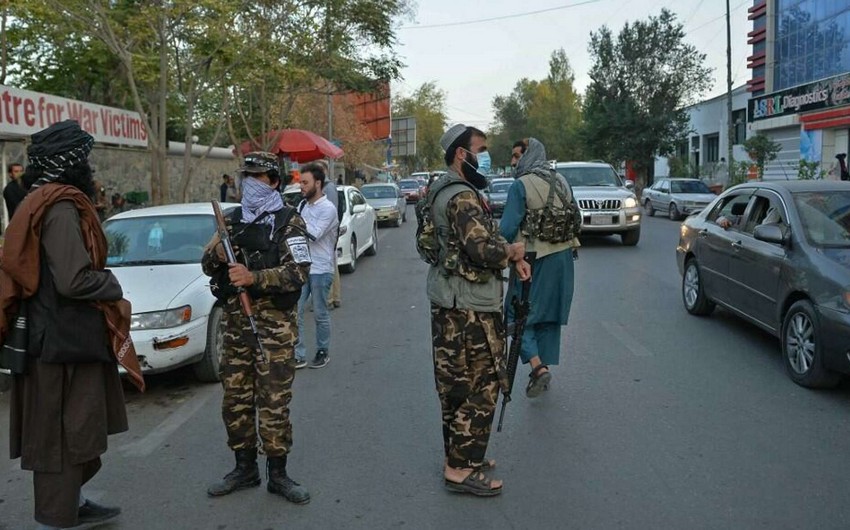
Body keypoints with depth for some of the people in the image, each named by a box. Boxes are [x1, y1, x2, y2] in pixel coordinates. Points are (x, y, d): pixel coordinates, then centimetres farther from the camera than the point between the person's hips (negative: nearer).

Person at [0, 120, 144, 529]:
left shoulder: (43, 202, 12)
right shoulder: (61, 207, -18)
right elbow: (73, 279, -26)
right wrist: (114, 286, -8)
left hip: (58, 335, 10)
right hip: (64, 340, -10)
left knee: (69, 430, 21)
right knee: (61, 433, 1)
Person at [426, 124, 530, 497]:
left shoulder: (446, 191, 16)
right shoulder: (462, 197, -18)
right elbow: (484, 249, -26)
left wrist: (509, 256, 3)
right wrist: (513, 251, -6)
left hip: (449, 304, 11)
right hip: (469, 310, -10)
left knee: (456, 385, 17)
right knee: (480, 387, -3)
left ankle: (459, 455, 29)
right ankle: (460, 469, 5)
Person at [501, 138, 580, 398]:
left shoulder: (520, 185, -13)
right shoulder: (561, 182, 8)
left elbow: (508, 228, -17)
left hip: (534, 259, -7)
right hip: (563, 258, 7)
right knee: (550, 313, 15)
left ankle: (537, 366, -11)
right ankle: (544, 367, 23)